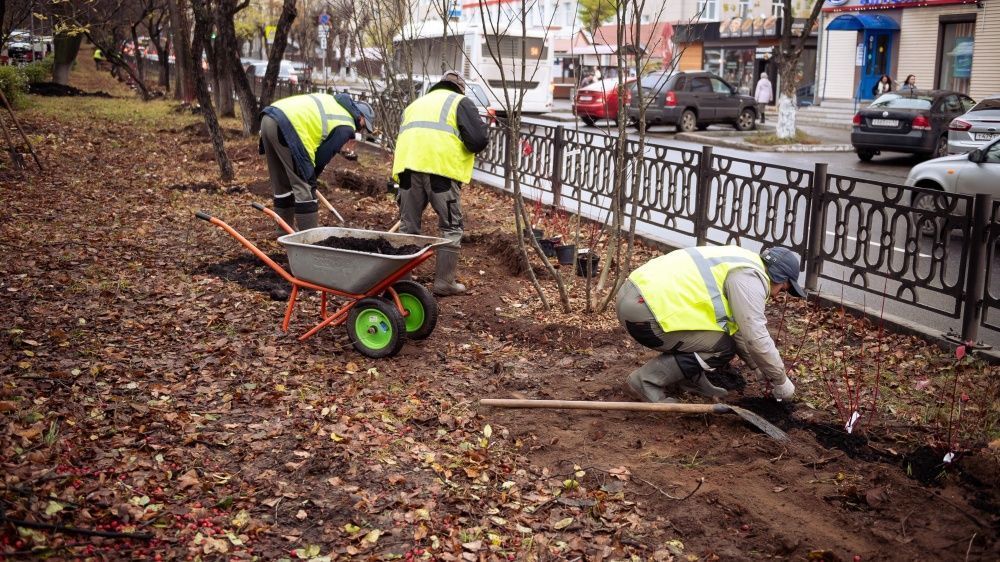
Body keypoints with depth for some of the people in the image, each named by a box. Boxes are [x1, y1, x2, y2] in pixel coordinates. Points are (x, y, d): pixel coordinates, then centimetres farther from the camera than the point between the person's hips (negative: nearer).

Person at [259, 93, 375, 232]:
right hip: (286, 127, -9)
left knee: (281, 185, 19)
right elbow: (324, 156, 2)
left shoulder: (335, 102, 27)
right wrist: (311, 177, 18)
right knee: (304, 187, -1)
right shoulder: (346, 126, 3)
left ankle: (285, 233, 29)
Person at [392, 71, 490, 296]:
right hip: (441, 167, -5)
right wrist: (483, 129, 22)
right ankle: (444, 282, 9)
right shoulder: (460, 102, 14)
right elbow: (478, 140, 0)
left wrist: (396, 179, 31)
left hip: (408, 164, 5)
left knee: (408, 226, 14)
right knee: (451, 227, 8)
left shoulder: (416, 103, 33)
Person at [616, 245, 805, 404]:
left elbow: (738, 326, 29)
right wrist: (780, 380, 2)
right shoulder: (749, 278, -8)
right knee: (722, 347, -6)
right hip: (642, 310, -10)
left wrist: (759, 368, 29)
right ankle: (647, 379, -4)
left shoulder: (741, 264, 23)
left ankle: (690, 379, 19)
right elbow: (756, 338, -12)